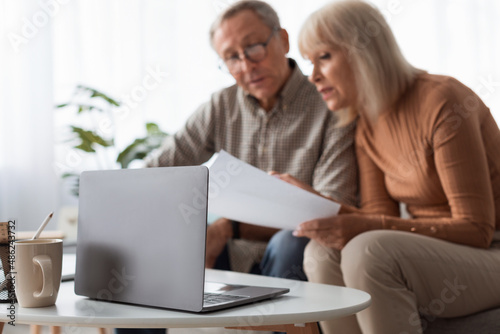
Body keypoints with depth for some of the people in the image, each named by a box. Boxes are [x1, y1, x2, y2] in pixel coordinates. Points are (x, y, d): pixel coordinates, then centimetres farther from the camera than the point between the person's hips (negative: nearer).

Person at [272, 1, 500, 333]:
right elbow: (381, 217, 4)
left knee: (367, 253, -31)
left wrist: (363, 228, -29)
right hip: (433, 253, 7)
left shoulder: (441, 102, -17)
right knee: (323, 252, -19)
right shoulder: (368, 126, 7)